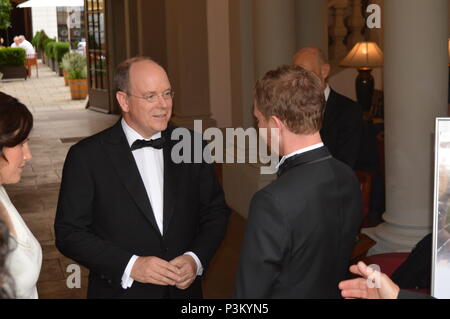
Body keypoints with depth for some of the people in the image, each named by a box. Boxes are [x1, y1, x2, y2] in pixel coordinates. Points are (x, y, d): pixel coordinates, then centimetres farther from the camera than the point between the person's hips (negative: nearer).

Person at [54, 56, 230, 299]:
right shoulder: (87, 156, -11)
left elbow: (216, 211, 4)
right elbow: (69, 232, -11)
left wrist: (196, 259, -12)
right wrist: (130, 265, -20)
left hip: (185, 287, 3)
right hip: (120, 290, -3)